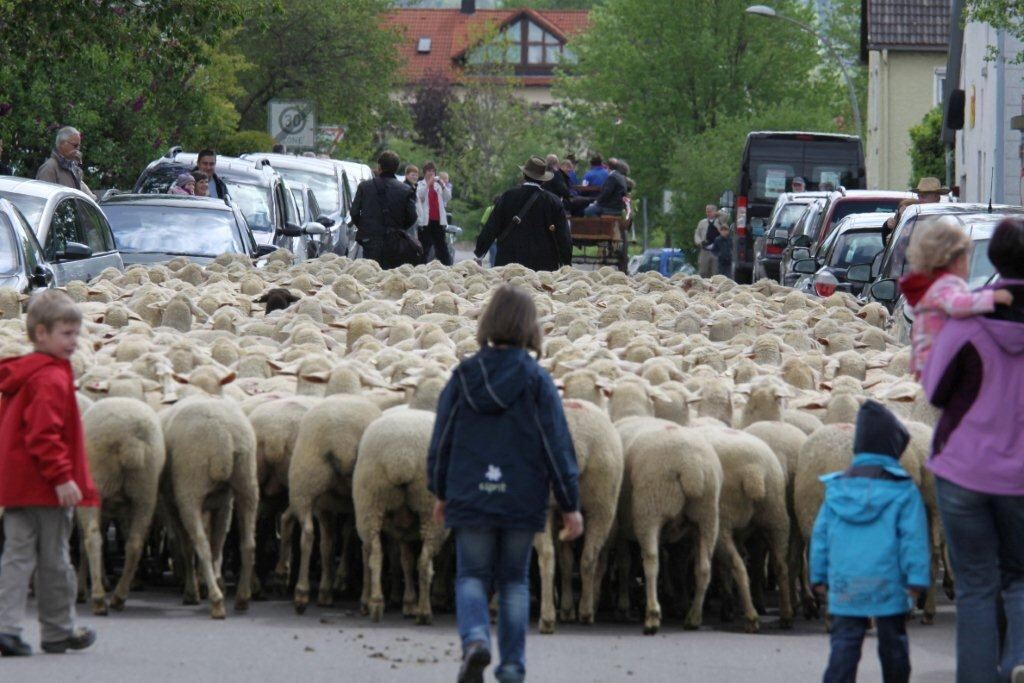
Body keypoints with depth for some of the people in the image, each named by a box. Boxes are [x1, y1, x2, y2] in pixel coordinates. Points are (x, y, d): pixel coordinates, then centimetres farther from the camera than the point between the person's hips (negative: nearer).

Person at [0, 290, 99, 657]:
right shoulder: (52, 379, -16)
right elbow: (44, 434, -25)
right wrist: (62, 477, -25)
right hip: (47, 487, -8)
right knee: (54, 560, 4)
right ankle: (58, 631, 15)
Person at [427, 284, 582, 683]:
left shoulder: (463, 376, -2)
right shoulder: (536, 381, -8)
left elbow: (441, 440, 5)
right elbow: (557, 447, -6)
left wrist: (440, 493, 18)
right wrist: (570, 505, 0)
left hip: (470, 500, 1)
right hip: (523, 501, -1)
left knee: (471, 576, 9)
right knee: (514, 580, 14)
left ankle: (474, 637, -19)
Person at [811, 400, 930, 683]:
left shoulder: (837, 488, 6)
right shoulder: (902, 490, -5)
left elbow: (821, 534, 9)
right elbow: (914, 537, -9)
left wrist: (819, 575, 17)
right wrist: (917, 577, -6)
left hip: (844, 585, 2)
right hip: (887, 585, -2)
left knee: (844, 642, 1)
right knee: (892, 643, 11)